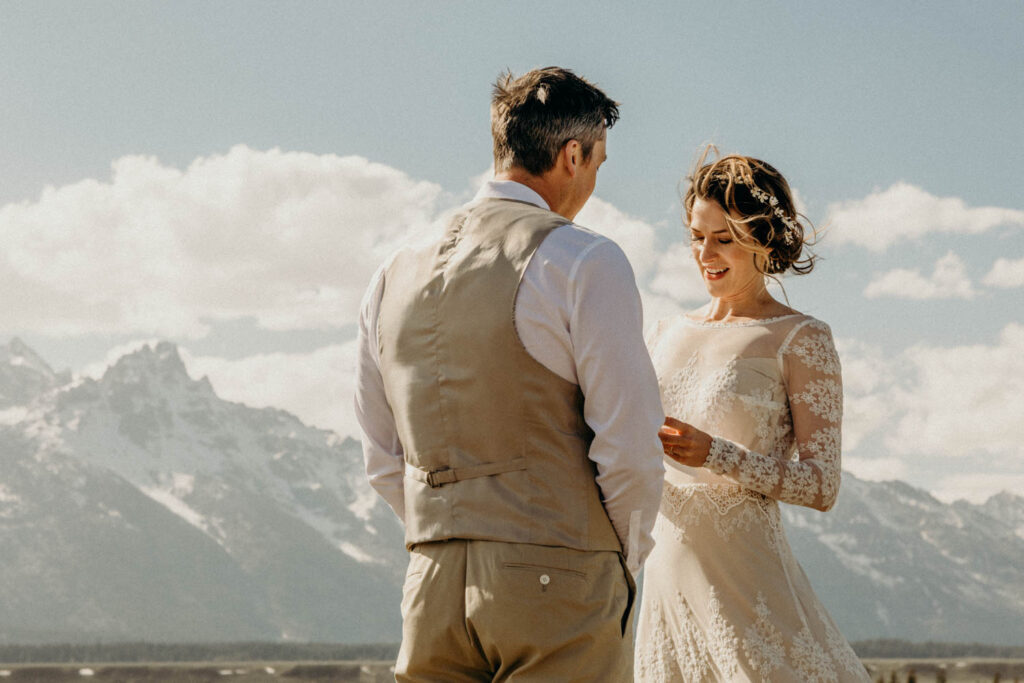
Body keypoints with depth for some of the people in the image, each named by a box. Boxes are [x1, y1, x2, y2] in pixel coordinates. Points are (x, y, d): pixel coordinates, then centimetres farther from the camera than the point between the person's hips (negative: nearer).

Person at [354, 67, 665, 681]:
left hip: (432, 585, 6)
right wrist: (624, 559, 6)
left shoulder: (394, 278, 12)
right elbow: (631, 448, -10)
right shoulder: (586, 262, -7)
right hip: (558, 582, -6)